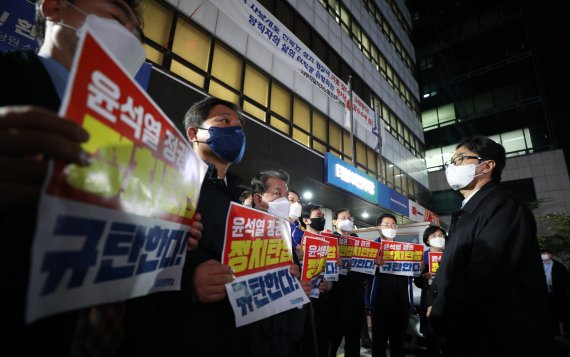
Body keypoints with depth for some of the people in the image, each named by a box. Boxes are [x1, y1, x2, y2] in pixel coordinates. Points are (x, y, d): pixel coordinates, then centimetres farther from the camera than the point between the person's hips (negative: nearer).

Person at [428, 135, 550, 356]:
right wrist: (436, 306, 2)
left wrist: (439, 313, -15)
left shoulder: (503, 206, -16)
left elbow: (482, 276, -26)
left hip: (498, 339, -8)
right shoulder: (466, 212, 14)